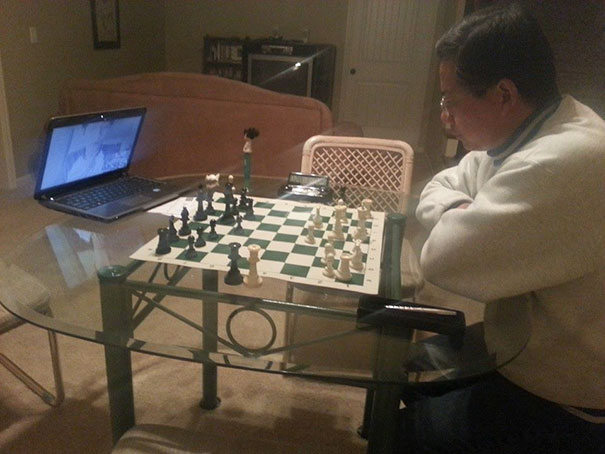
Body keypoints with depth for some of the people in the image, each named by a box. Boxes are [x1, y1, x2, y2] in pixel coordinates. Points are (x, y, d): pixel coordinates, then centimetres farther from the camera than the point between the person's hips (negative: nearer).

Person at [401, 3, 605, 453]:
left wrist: (457, 215, -12)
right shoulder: (530, 131, -1)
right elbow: (438, 190, 7)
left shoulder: (560, 165, -32)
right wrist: (465, 217, -14)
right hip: (528, 352, 8)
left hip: (563, 409, -8)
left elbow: (442, 260, -32)